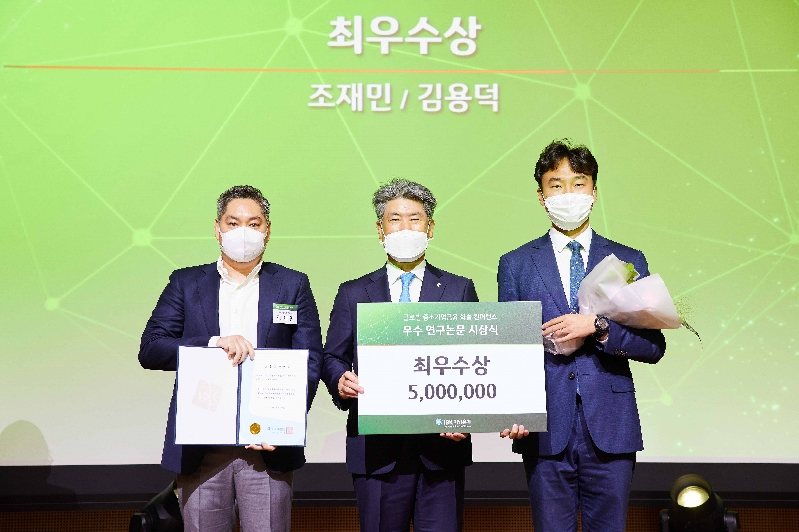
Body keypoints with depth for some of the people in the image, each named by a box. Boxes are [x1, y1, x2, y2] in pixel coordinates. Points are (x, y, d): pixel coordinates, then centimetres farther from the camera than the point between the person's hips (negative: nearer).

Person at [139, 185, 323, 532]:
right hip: (201, 448, 1)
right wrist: (214, 343, -15)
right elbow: (149, 350, 0)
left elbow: (310, 362, 2)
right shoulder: (186, 283, 10)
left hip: (267, 446, 0)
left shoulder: (292, 285, 9)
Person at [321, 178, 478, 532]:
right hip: (377, 448, 0)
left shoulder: (460, 290, 9)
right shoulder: (353, 294, 10)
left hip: (443, 443, 0)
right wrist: (341, 381, -12)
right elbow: (332, 358, 11)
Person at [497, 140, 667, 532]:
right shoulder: (515, 265, 8)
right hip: (545, 429, 0)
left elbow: (654, 346, 3)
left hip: (610, 428, 1)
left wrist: (598, 327, -14)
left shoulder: (628, 261, 8)